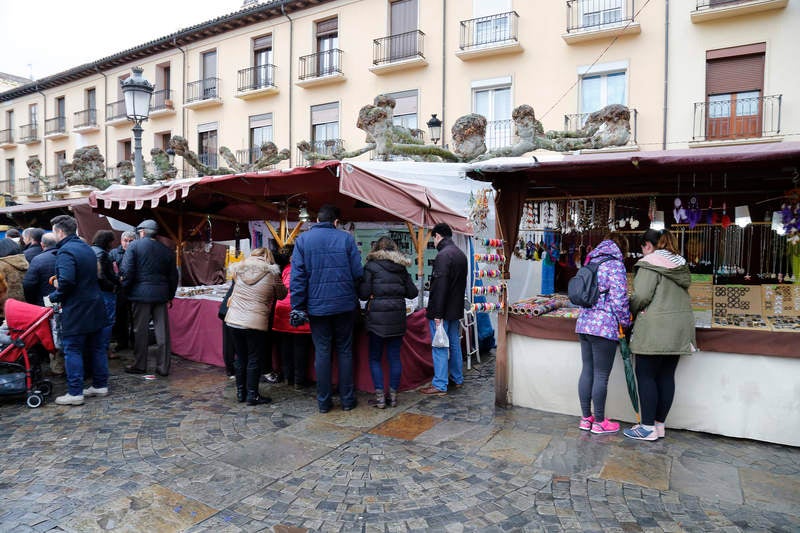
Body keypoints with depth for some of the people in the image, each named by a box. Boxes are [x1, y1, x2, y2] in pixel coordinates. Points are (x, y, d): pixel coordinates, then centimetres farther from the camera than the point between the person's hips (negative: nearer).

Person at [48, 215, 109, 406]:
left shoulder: (65, 251, -15)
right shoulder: (87, 248, 13)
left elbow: (66, 281, -27)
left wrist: (55, 296, -10)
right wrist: (60, 282, 14)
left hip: (76, 310, -8)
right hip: (95, 307, 9)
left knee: (72, 350, -1)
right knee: (96, 347, 14)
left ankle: (75, 393, 3)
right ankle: (100, 385, 22)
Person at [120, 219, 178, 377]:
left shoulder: (134, 246, -2)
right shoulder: (166, 250, 9)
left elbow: (126, 271, -9)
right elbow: (173, 276, 12)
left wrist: (125, 288, 3)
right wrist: (170, 295, 20)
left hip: (141, 293, -3)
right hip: (161, 294, 3)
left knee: (141, 330, 6)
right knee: (162, 331, 5)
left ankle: (139, 365, 15)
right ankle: (163, 367, 8)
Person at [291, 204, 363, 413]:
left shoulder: (303, 240, -1)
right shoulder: (346, 238, -3)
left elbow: (297, 276, -4)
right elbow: (358, 272, -5)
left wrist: (297, 307, -1)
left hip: (317, 306, 0)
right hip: (345, 305, 0)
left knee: (322, 352, 9)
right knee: (345, 351, 11)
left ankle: (323, 401, 16)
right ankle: (347, 399, 18)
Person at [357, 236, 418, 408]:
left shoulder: (371, 266, -3)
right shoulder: (401, 267, 8)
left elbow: (363, 293, -7)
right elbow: (413, 292, 9)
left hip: (377, 317, -3)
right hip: (397, 316, 3)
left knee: (375, 358, 7)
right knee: (394, 356, 10)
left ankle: (380, 396, 5)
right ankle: (393, 395, 14)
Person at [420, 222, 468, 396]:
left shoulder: (443, 255, -18)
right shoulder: (461, 255, 12)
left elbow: (440, 287, -23)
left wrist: (437, 314, -21)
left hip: (442, 310, -9)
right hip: (456, 309, 9)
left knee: (439, 347, -2)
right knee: (454, 344, 17)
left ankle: (440, 385, 3)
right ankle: (458, 379, 28)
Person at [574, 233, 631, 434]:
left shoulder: (591, 263, 16)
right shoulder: (615, 265, -8)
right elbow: (619, 299, -13)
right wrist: (626, 323, 0)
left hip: (584, 323, 8)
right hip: (605, 326, -8)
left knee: (587, 371, 13)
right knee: (601, 375, 2)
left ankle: (586, 418, 23)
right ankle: (599, 422, 12)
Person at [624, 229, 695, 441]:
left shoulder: (650, 263, -8)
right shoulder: (680, 265, 16)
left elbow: (642, 296, -16)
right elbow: (680, 294, 13)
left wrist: (631, 311, 2)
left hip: (656, 329, -8)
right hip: (680, 328, 8)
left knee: (646, 376, 0)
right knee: (666, 376, 11)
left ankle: (648, 427, 4)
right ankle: (659, 425, 19)